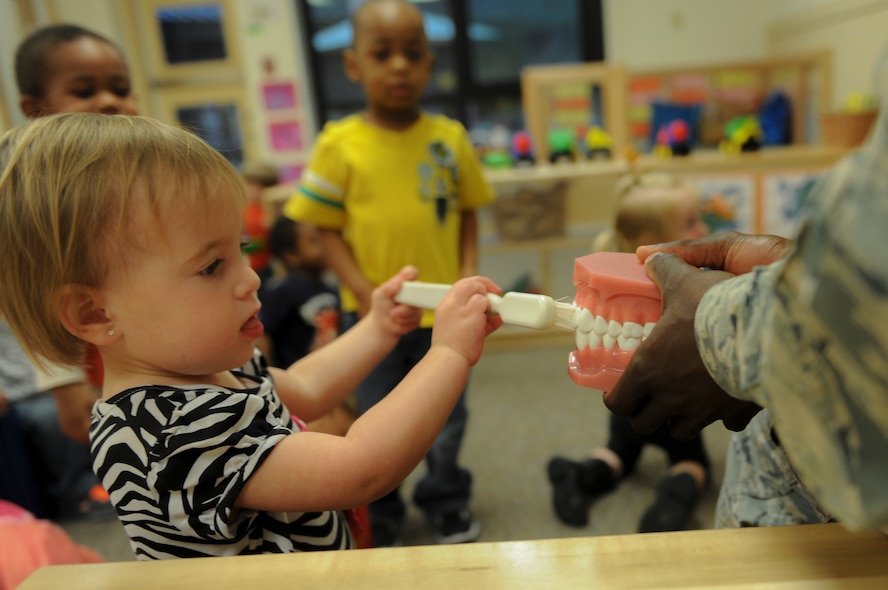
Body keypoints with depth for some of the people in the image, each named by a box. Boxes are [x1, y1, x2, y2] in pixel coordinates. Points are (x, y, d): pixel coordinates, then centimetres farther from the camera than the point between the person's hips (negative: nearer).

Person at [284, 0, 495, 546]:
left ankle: (447, 501, 43)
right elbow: (326, 227, -7)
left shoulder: (450, 137, -2)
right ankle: (379, 520, 38)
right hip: (374, 314, -2)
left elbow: (468, 210, 6)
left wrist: (470, 272, -6)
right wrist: (364, 292, -17)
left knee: (447, 414, 18)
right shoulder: (341, 145, -10)